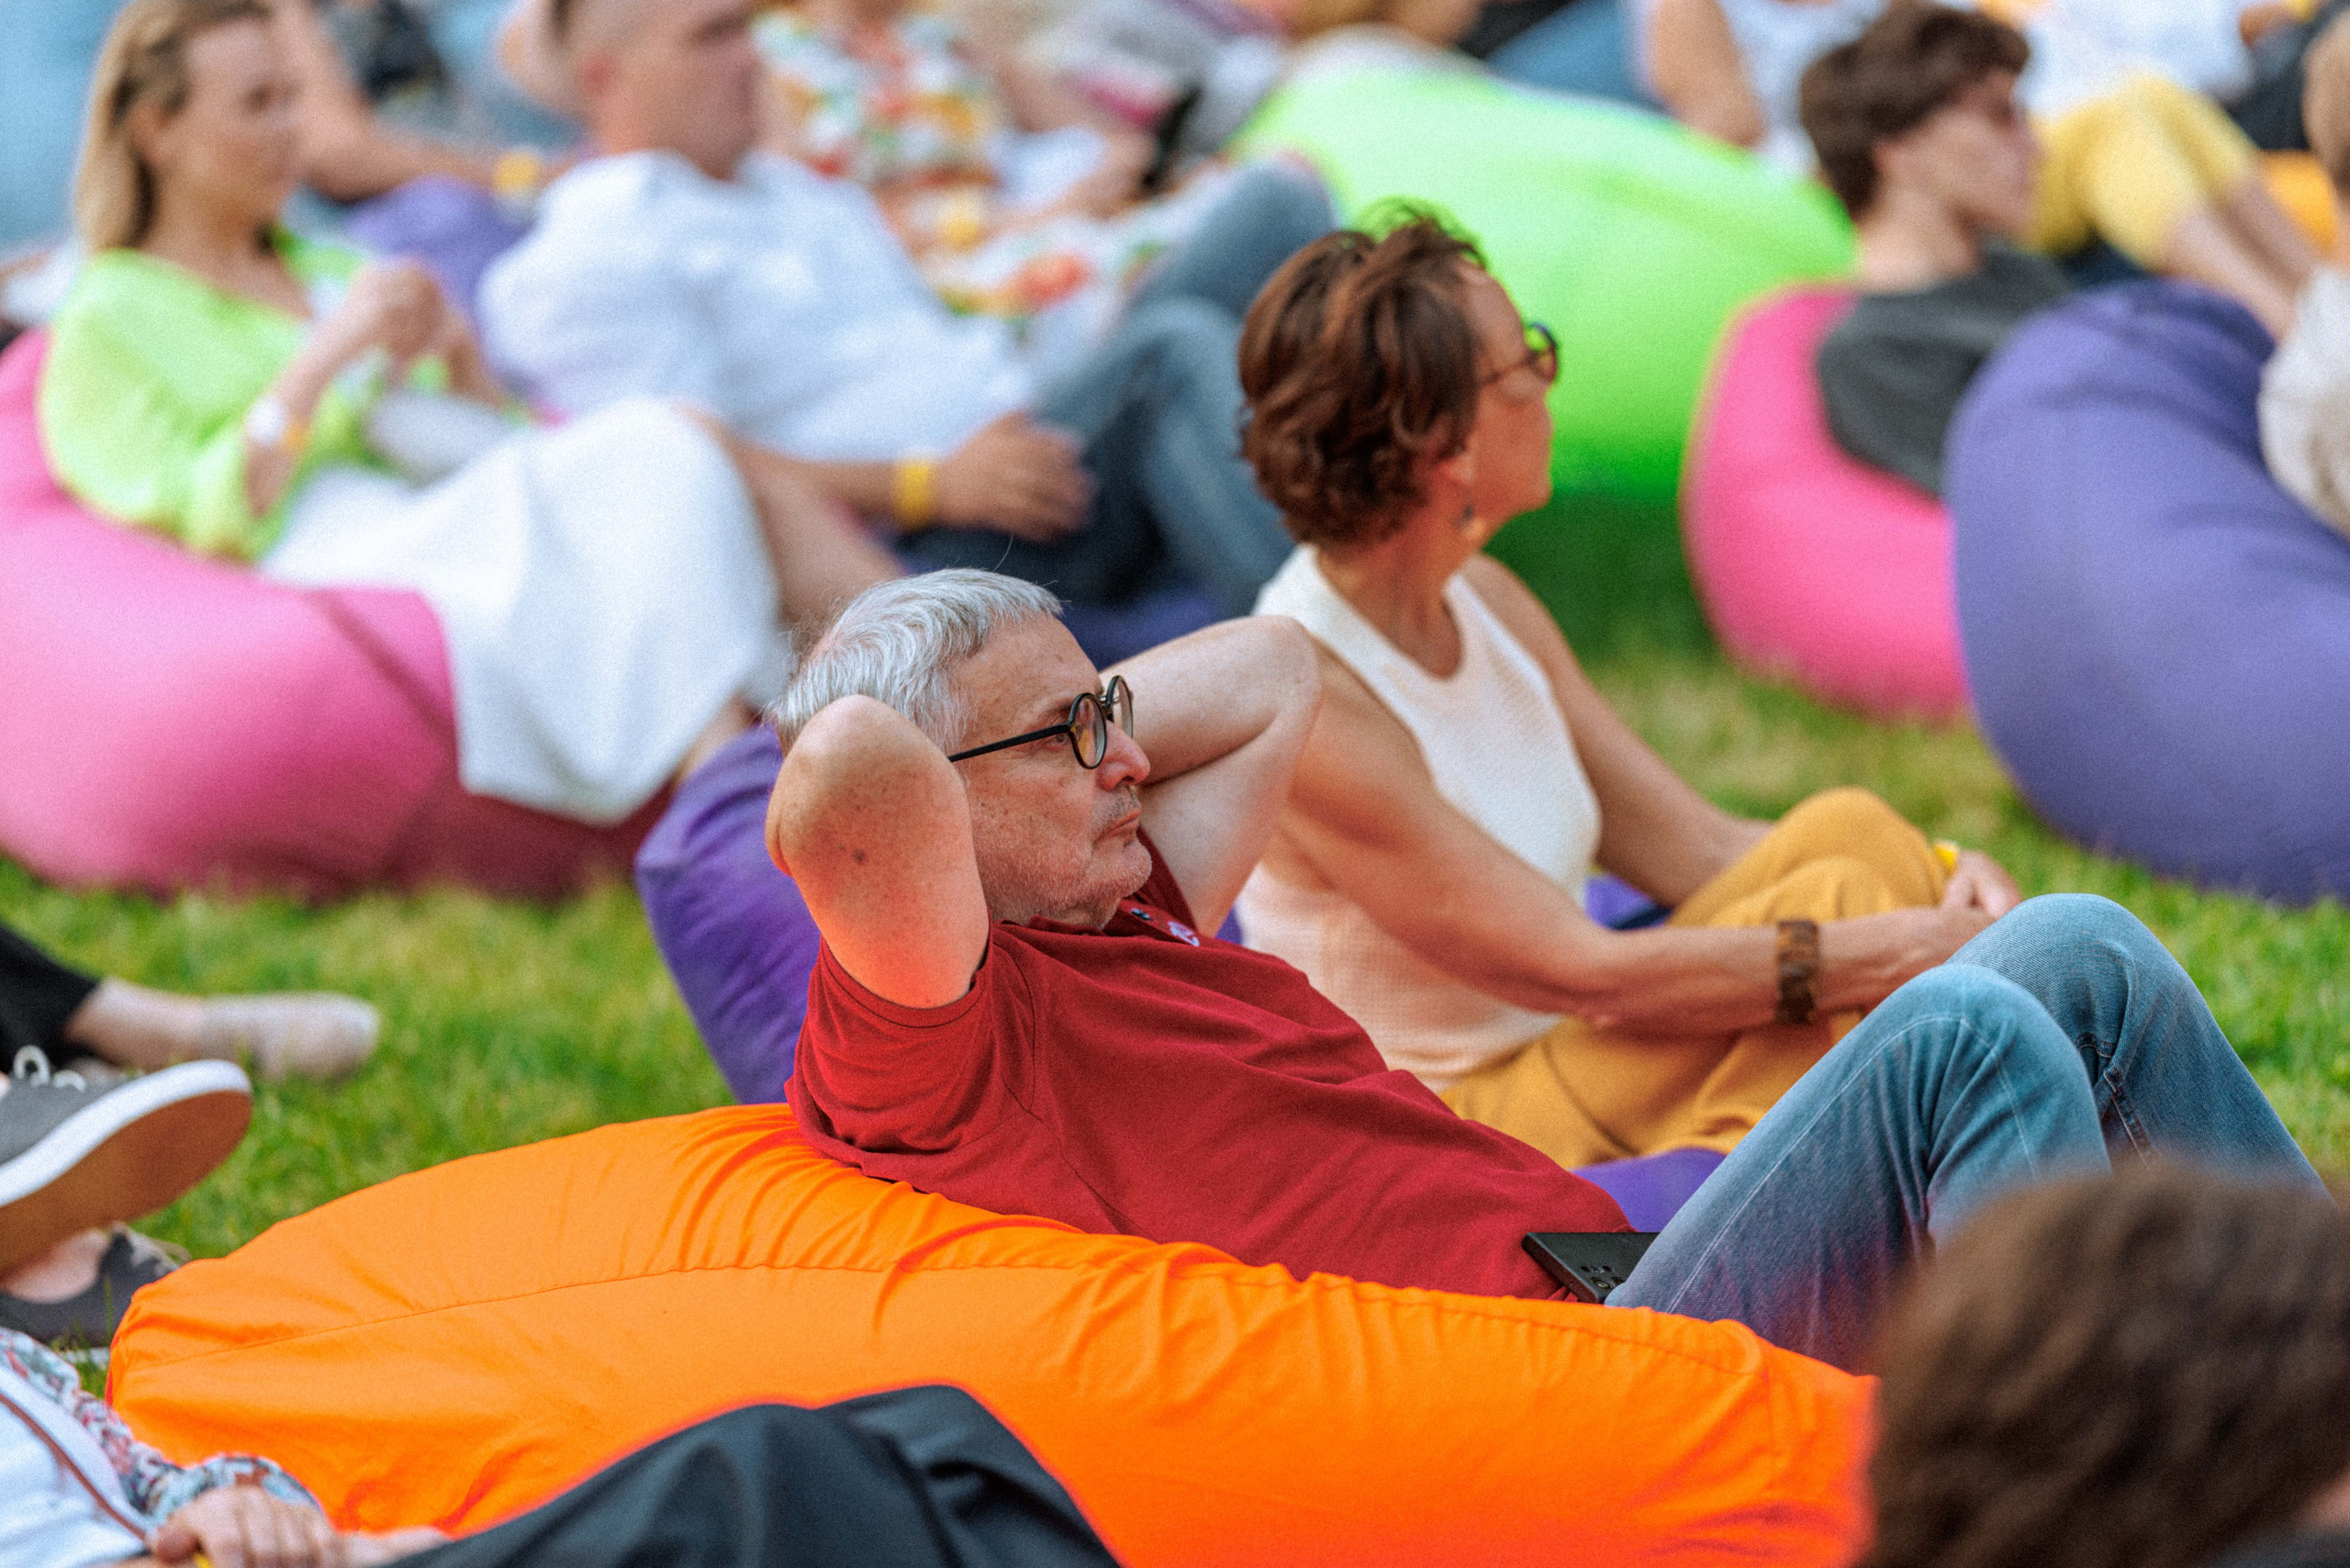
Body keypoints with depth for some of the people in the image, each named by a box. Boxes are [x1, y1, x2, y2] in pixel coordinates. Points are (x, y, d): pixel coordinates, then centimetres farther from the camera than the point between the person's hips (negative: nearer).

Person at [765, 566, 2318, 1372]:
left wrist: (1070, 715, 24)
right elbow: (848, 765, -28)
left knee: (2077, 957, 3)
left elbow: (1273, 669, 36)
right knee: (1962, 1039, -22)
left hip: (1600, 1246, 11)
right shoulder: (925, 1037, -7)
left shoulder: (1120, 919, 23)